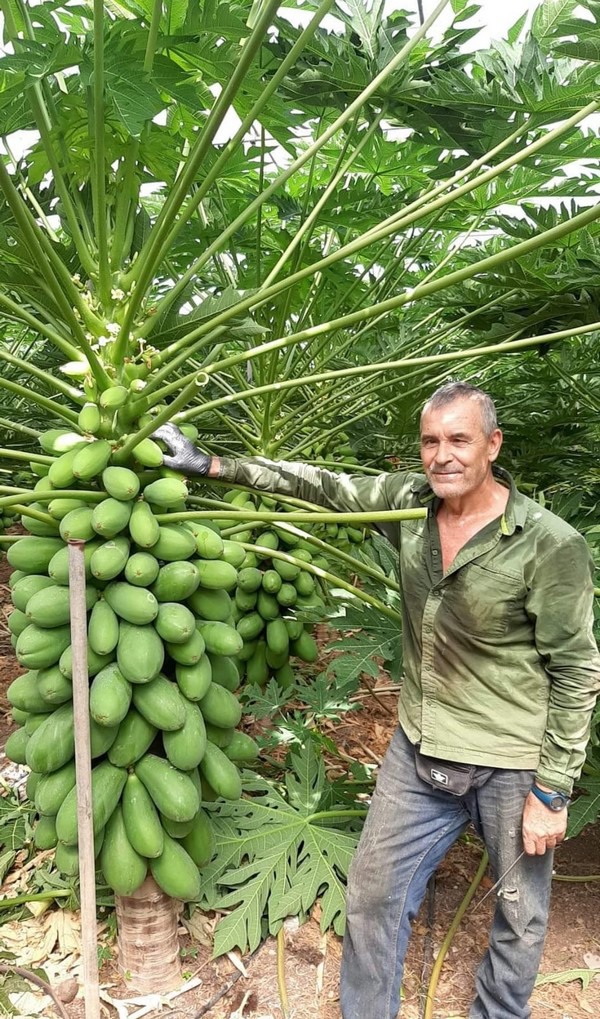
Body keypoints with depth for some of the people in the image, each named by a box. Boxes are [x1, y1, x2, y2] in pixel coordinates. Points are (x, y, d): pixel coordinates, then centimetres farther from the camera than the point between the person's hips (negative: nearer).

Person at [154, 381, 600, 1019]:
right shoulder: (409, 501, -6)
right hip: (418, 752, 4)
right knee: (373, 896, 16)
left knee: (520, 919, 18)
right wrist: (209, 465, 1)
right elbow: (315, 484, 2)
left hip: (511, 769, -4)